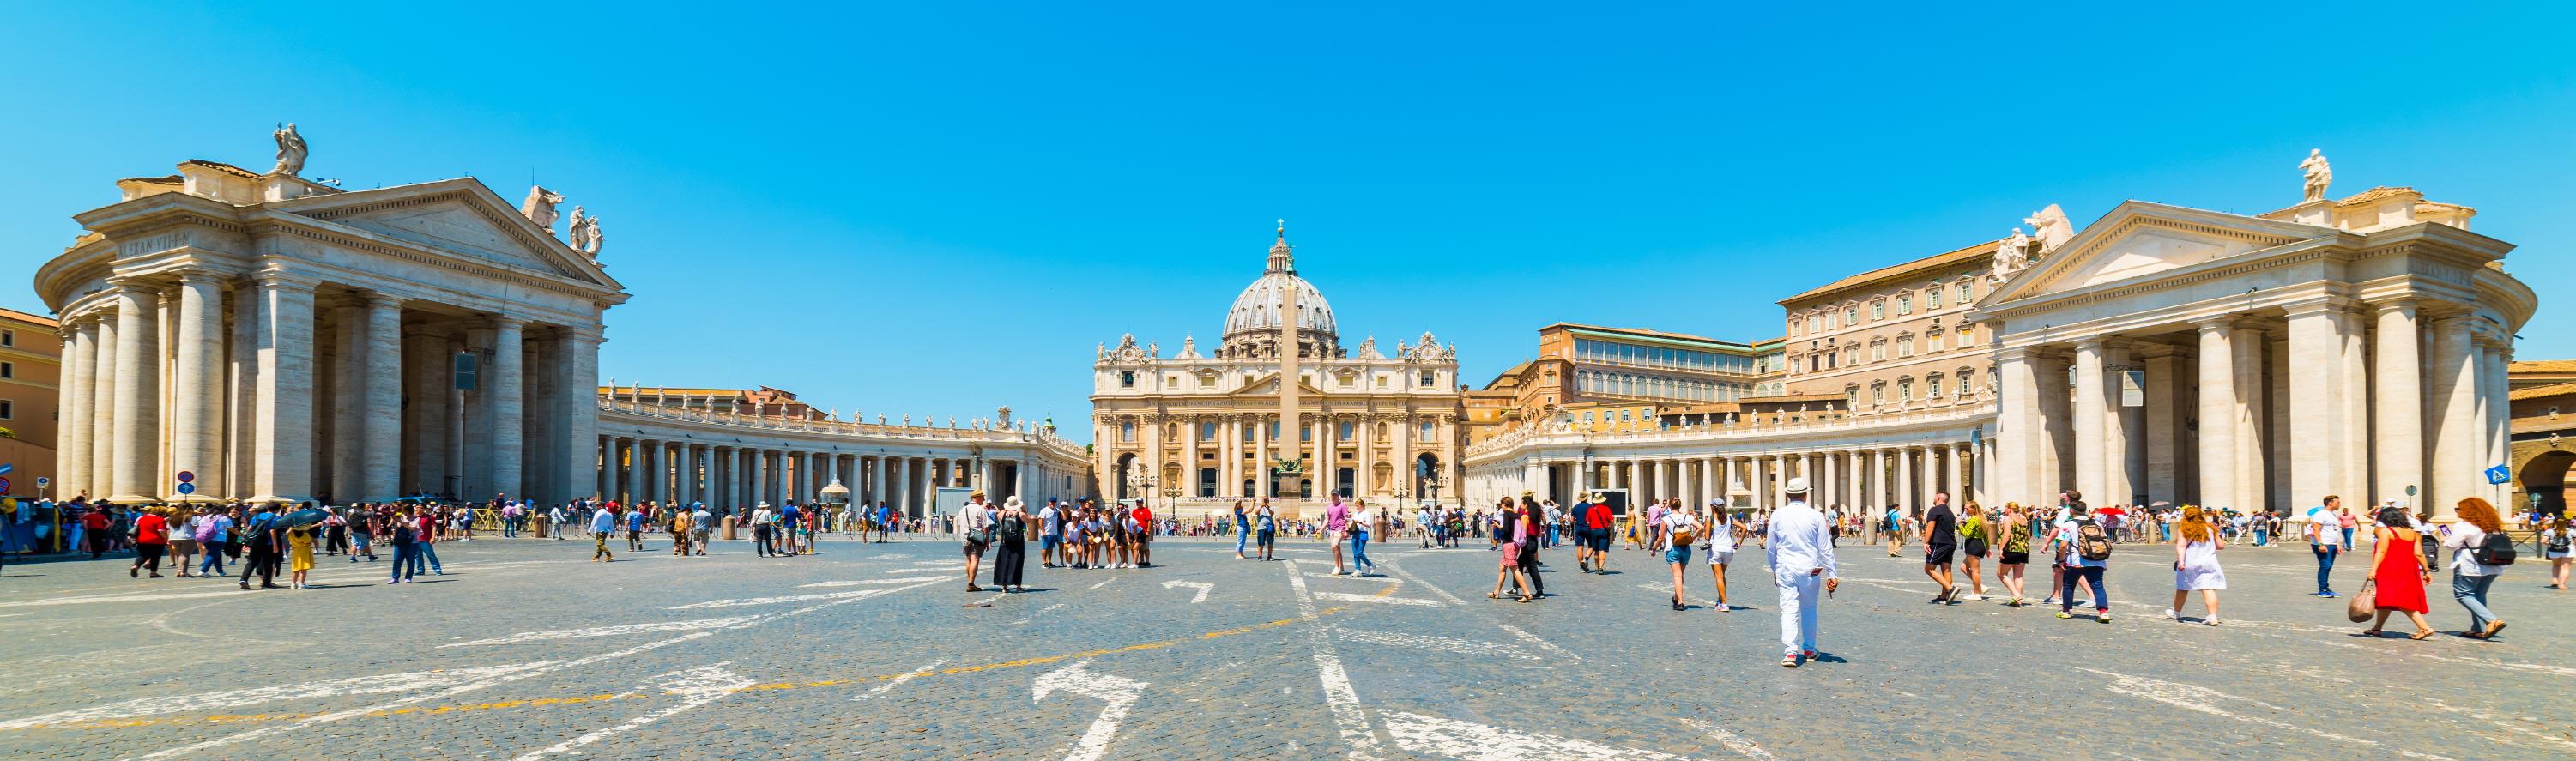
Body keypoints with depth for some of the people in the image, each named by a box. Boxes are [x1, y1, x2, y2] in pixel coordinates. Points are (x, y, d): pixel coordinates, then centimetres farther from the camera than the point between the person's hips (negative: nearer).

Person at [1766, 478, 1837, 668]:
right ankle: (1809, 650, 27)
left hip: (1785, 569, 0)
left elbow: (1770, 547, 7)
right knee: (1809, 610, 15)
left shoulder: (1778, 515, -1)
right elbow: (1826, 549, -2)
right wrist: (1832, 574, 4)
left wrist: (1774, 569, 21)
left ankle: (1790, 652, -10)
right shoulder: (1816, 516, -5)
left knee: (1788, 609, -1)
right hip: (1810, 570, 0)